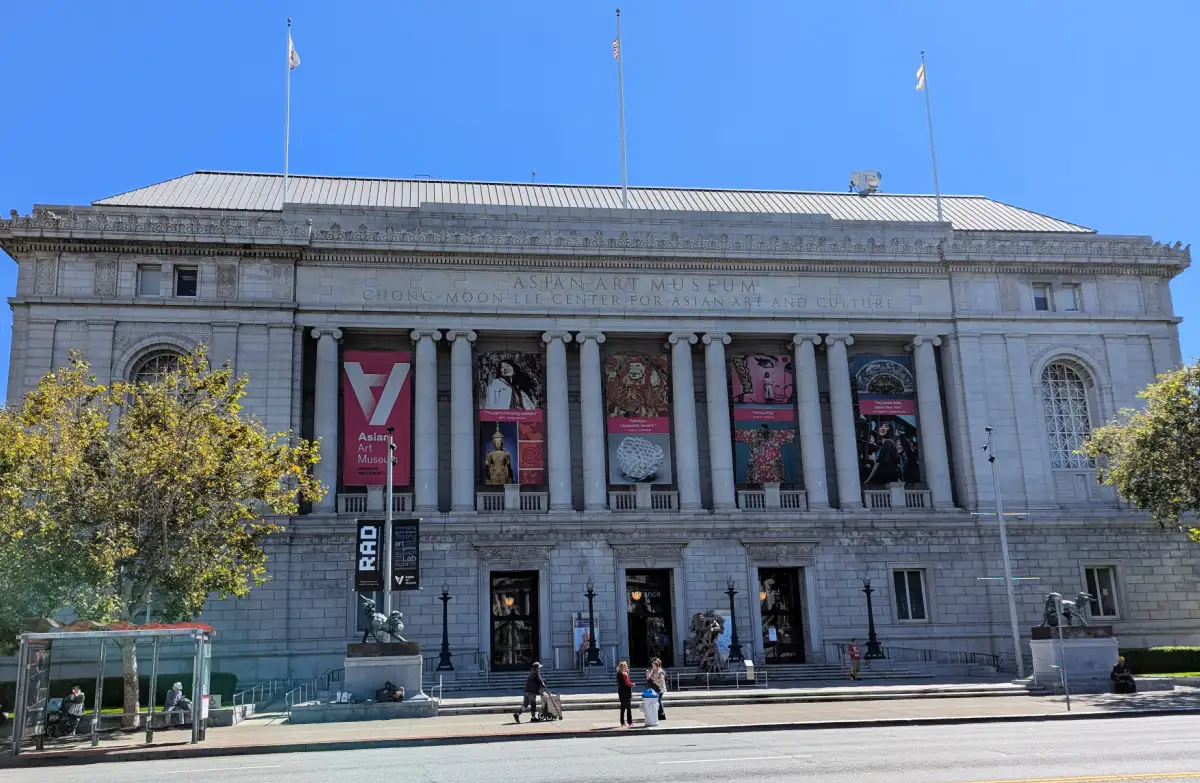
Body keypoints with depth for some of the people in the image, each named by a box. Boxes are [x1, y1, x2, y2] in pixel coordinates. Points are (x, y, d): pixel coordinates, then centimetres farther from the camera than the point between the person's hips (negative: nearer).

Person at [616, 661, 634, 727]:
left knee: (623, 707, 13)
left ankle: (622, 722, 16)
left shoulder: (618, 674, 9)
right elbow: (627, 683, -19)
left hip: (621, 692, 8)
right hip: (626, 693, -8)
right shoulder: (625, 674, -16)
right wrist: (632, 684, 1)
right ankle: (630, 722, 1)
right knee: (628, 708, 0)